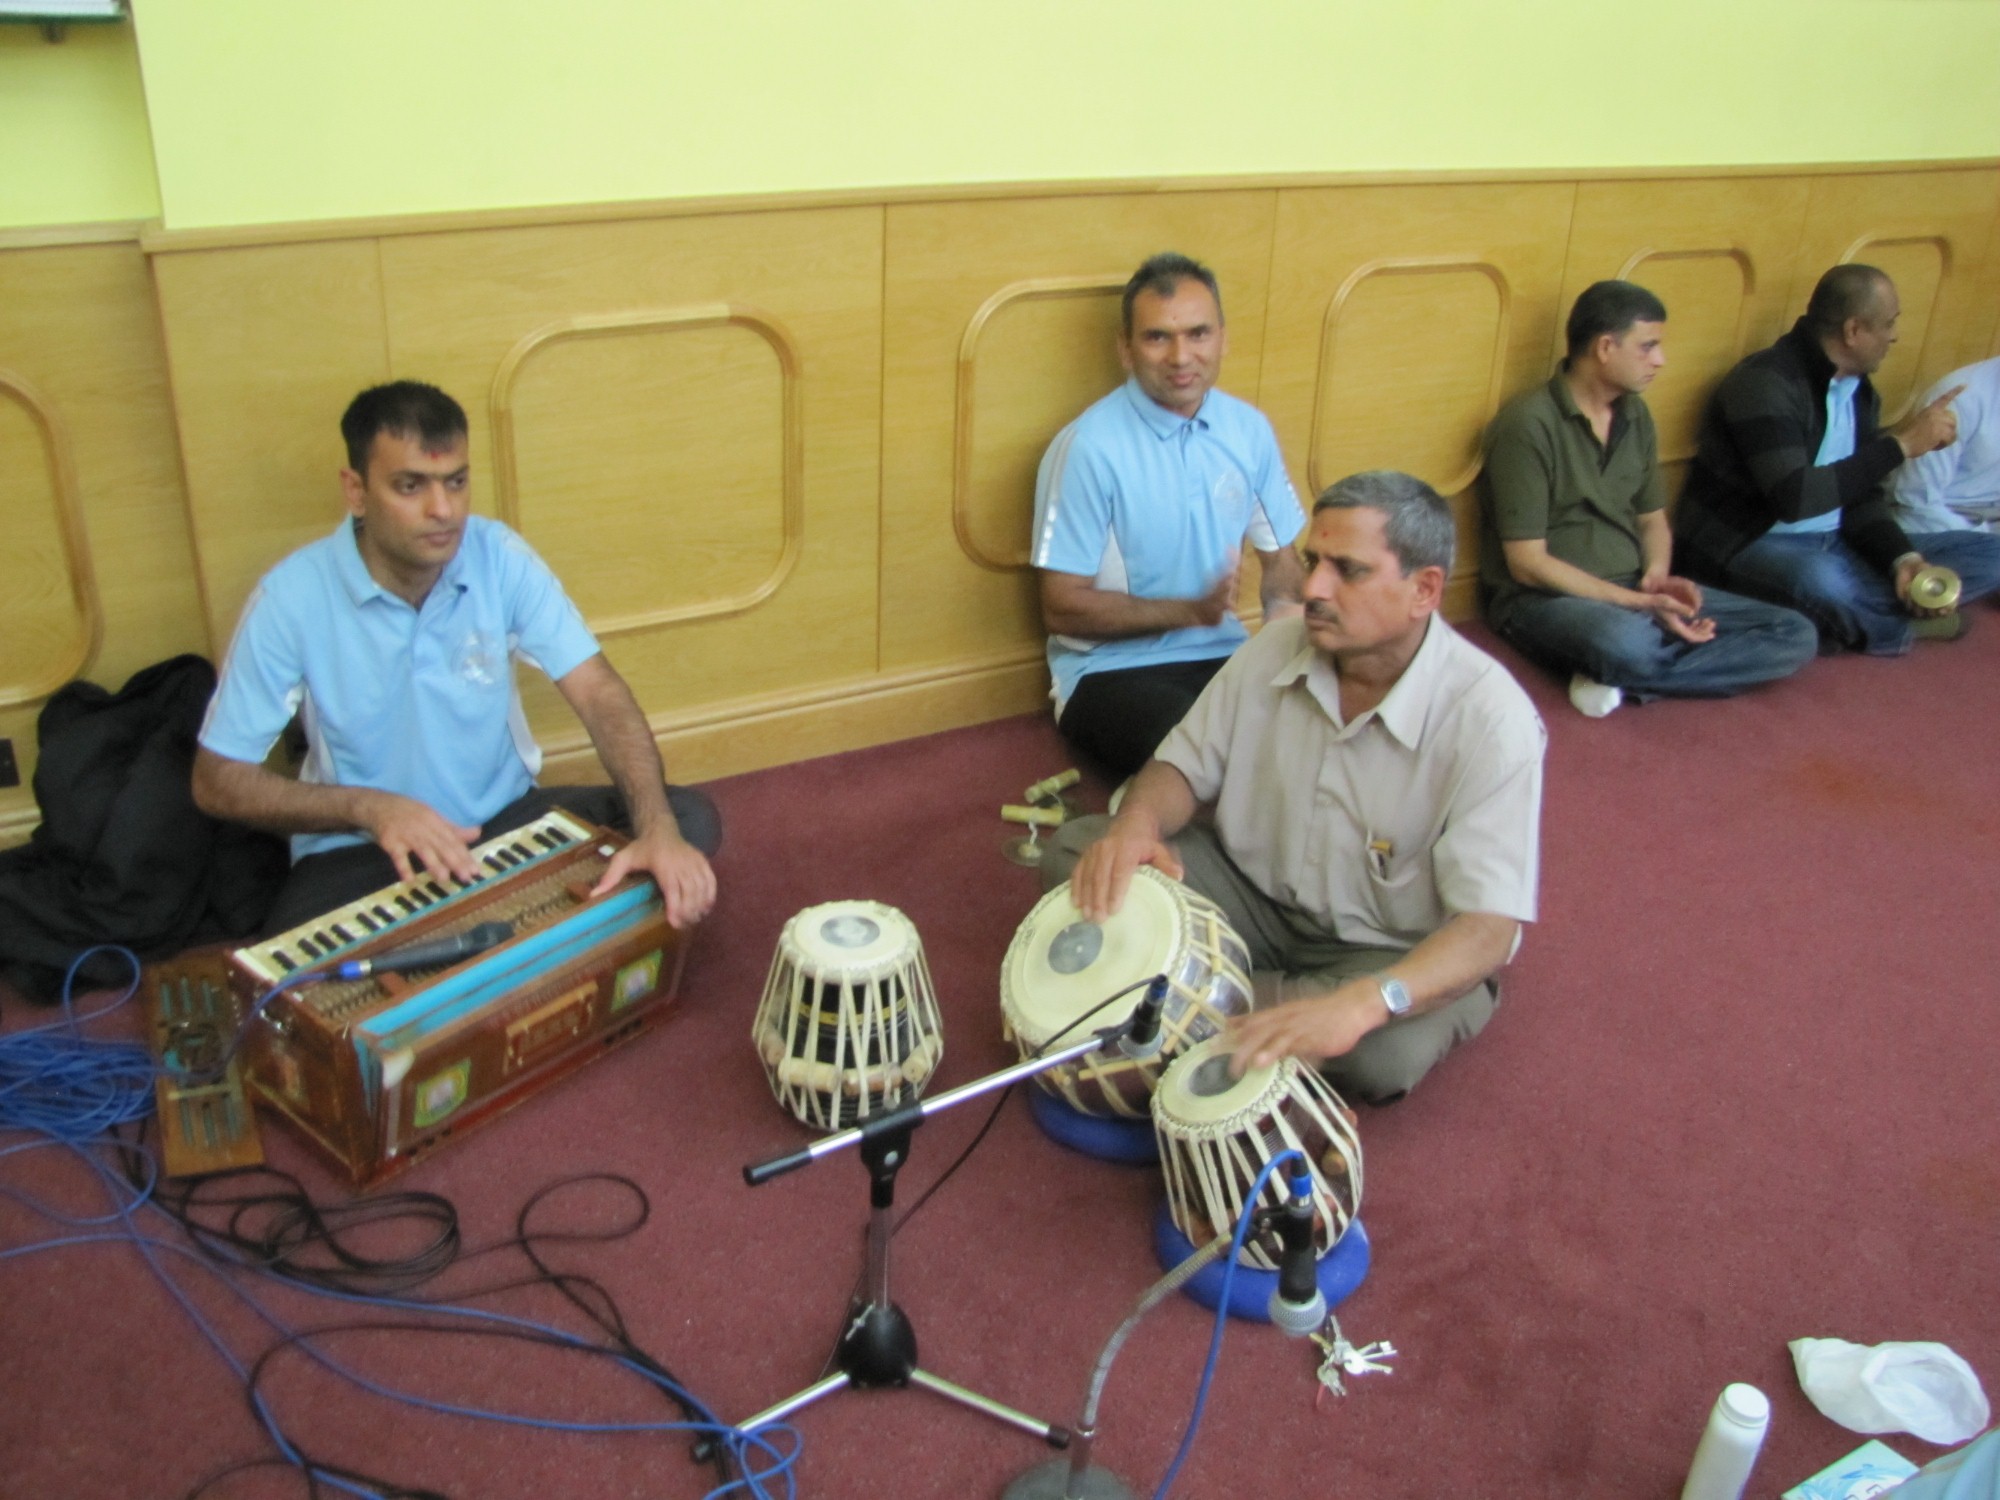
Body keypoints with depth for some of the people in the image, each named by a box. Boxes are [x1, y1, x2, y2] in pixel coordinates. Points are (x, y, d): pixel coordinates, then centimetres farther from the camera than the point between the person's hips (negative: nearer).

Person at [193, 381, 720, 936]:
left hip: (508, 820, 3)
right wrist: (370, 807, -26)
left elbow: (599, 693, -15)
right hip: (360, 850, -2)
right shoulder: (293, 596, -15)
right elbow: (218, 780, -10)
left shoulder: (500, 557, -10)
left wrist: (658, 829, -33)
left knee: (690, 819, -17)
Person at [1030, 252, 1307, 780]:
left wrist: (1284, 608, -9)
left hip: (1225, 656, 6)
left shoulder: (1250, 430, 5)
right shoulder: (1089, 446, -13)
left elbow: (1280, 558, 15)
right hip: (1112, 670, -5)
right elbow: (1062, 608, -11)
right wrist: (1193, 611, -20)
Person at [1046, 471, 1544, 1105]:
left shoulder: (1491, 718, -25)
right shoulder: (1277, 646, -10)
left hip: (1397, 956, -4)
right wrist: (1138, 820, -25)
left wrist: (1362, 1002, -50)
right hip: (1256, 895, 4)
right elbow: (1188, 765, 1)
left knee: (1386, 1050, -38)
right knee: (1076, 850, -12)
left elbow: (1488, 928, -31)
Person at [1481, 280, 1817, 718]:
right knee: (1628, 643, -44)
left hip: (1632, 590, 9)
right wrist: (1639, 603, -19)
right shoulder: (1530, 424, -13)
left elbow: (1651, 518, 20)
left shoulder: (1635, 415, 10)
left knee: (1796, 634, -8)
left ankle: (1620, 683, -17)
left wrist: (1658, 575, -4)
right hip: (1544, 598, -9)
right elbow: (1527, 563, -16)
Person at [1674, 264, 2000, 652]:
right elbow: (1794, 499, -30)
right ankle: (1900, 623, -8)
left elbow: (1860, 493, 11)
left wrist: (1903, 558, -8)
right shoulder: (1766, 384, -18)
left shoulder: (1860, 392, 10)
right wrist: (1899, 444, -22)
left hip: (1831, 546, 8)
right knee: (1819, 578, -41)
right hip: (1747, 547, -8)